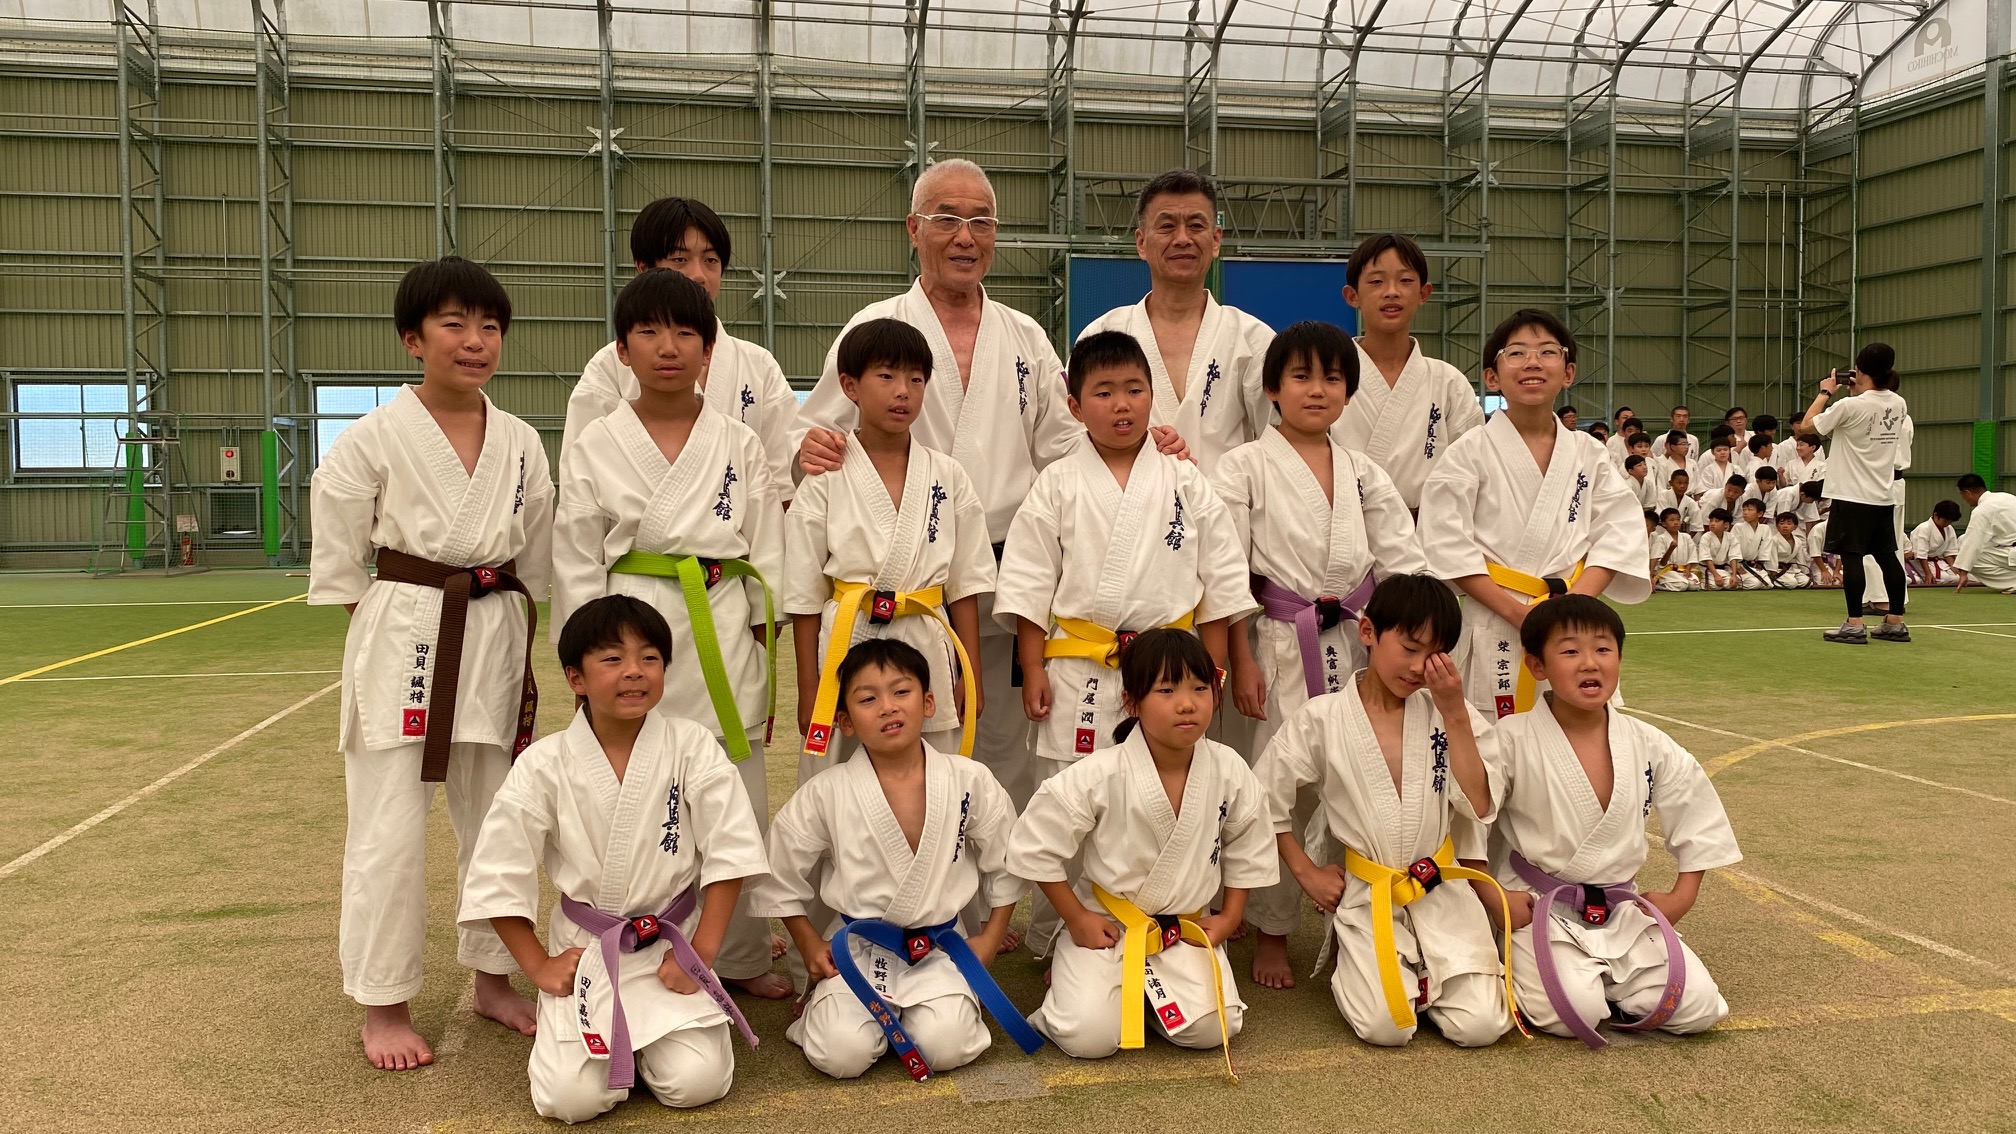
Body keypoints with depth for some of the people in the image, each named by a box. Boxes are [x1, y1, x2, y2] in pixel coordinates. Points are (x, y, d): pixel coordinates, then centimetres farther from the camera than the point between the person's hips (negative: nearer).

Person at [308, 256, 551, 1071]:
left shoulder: (521, 445, 6)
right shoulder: (373, 441, -6)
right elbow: (340, 564, 0)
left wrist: (524, 662, 9)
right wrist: (382, 645, -4)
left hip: (496, 640, 4)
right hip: (401, 641, -4)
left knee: (496, 819, 12)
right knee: (390, 830, 0)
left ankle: (493, 981, 28)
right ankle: (383, 1008, 15)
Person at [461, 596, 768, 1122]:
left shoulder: (692, 747, -9)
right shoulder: (544, 765, -9)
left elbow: (731, 851, -8)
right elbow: (496, 876, -2)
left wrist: (700, 952, -10)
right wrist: (537, 965, -3)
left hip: (672, 944, 0)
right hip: (582, 949, 0)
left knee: (696, 1082, -16)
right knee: (571, 1096, -16)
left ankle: (644, 1034, 17)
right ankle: (610, 1036, 18)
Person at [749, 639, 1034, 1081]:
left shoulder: (970, 782, -7)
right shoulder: (825, 794, -10)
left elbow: (1006, 862, 7)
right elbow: (781, 872, 3)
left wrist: (992, 937, 5)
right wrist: (810, 944, 4)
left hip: (940, 946, 1)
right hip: (856, 947, 0)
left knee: (945, 1046, -21)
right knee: (842, 1054, -19)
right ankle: (824, 1007, 15)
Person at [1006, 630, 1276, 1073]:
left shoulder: (1229, 771, -10)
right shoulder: (1099, 776, -22)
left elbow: (1248, 846, 9)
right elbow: (1034, 846, -13)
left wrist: (1230, 916, 3)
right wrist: (1077, 918, -9)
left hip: (1186, 931, 3)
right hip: (1105, 924, -3)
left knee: (1212, 1029, -15)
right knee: (1090, 1036, -19)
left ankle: (1145, 989, 15)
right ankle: (1069, 975, 15)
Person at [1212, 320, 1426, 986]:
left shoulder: (1364, 475, 12)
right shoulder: (1246, 468, 0)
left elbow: (1404, 568, 8)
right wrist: (1242, 661, -9)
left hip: (1359, 647, 4)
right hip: (1283, 649, -3)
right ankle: (1271, 936, 14)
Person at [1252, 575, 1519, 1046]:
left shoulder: (1448, 713, 1)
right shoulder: (1321, 720, -6)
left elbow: (1479, 806, -10)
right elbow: (1264, 801, 2)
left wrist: (1456, 714, -15)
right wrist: (1307, 872, 1)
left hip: (1442, 893, 2)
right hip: (1366, 897, -2)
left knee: (1479, 1025, -13)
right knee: (1387, 1026, -19)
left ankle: (1422, 970, 18)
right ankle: (1356, 959, 14)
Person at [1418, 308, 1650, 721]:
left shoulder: (1588, 454, 9)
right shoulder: (1471, 454, -3)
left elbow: (1618, 531, 5)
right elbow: (1447, 544, -9)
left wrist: (1574, 604, -11)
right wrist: (1516, 611, -15)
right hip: (1495, 635, -3)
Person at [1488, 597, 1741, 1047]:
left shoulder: (1648, 745, 1)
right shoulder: (1512, 740, -12)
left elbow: (1699, 816, 14)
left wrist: (1683, 895, 7)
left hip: (1623, 912, 4)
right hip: (1538, 910, -4)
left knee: (1697, 1007, -11)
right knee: (1574, 1012, -25)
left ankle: (1598, 981, 13)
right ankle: (1526, 976, 7)